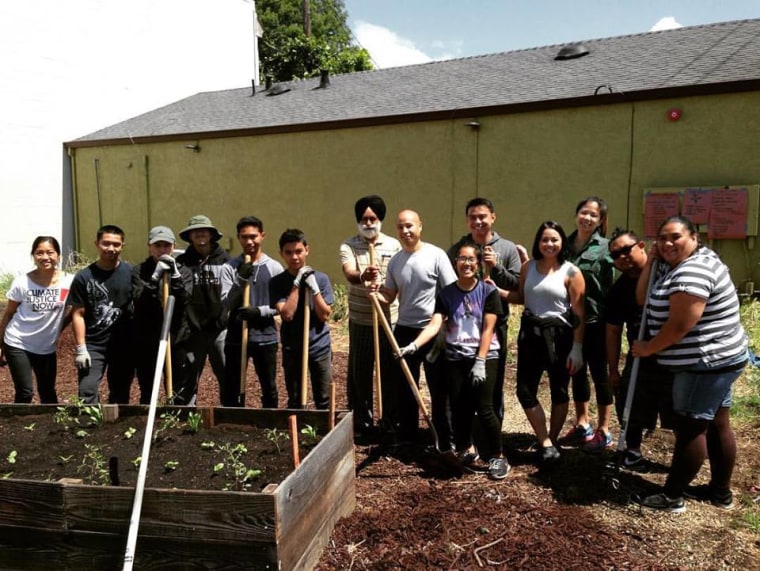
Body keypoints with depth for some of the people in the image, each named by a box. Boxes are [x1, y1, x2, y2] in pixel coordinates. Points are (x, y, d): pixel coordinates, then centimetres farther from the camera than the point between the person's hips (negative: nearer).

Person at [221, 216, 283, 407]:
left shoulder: (274, 267, 0)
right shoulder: (230, 267, -1)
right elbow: (227, 304, -7)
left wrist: (260, 311, -18)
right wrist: (241, 279, -19)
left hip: (265, 337, 0)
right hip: (236, 337, 0)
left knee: (269, 389, 12)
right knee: (231, 390, 8)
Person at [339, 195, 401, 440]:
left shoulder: (393, 245, 3)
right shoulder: (348, 246, -2)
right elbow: (349, 273, -20)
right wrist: (362, 276, -44)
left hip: (390, 318, 1)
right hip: (360, 320, 0)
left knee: (391, 372, 8)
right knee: (359, 373, 7)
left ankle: (392, 421, 24)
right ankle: (362, 423, 22)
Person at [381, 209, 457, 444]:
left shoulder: (436, 255, -9)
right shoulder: (394, 261, 7)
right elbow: (389, 295, 11)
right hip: (404, 330, 5)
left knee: (440, 389, 4)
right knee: (403, 387, 14)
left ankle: (446, 442, 18)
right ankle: (406, 437, 30)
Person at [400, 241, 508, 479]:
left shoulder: (489, 291, -3)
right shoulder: (446, 294, 2)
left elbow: (488, 329, -7)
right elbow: (434, 324, -10)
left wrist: (480, 361, -14)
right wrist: (414, 345, -26)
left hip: (484, 357, -3)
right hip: (455, 358, 3)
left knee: (483, 408, -7)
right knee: (459, 409, 8)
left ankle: (498, 457, 12)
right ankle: (466, 450, 31)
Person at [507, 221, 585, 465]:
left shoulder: (571, 272, -7)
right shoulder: (528, 267, 5)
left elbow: (579, 313, -9)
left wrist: (577, 347, -13)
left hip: (559, 335, -3)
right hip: (530, 332, 4)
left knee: (558, 392, 11)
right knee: (525, 391, 0)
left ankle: (551, 442, 29)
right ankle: (546, 444, 12)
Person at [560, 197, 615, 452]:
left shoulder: (605, 248, -7)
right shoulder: (566, 244, 7)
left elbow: (610, 286, -10)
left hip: (596, 321, -5)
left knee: (599, 374, 7)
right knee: (577, 373, 15)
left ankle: (603, 432, 21)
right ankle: (582, 425, 32)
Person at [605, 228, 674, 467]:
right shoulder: (618, 289, 1)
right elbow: (613, 331, 5)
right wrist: (613, 369, 5)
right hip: (639, 362, 3)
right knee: (632, 413, 13)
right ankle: (633, 452, 35)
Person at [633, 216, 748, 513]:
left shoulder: (694, 271, -23)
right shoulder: (673, 266, 10)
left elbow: (680, 325, -26)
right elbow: (643, 299, 5)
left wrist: (647, 348, -13)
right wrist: (651, 262, -3)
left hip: (708, 363, -10)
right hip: (715, 360, 10)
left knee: (690, 428, -3)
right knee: (716, 425, 17)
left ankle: (672, 497, 7)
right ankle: (721, 491, 30)